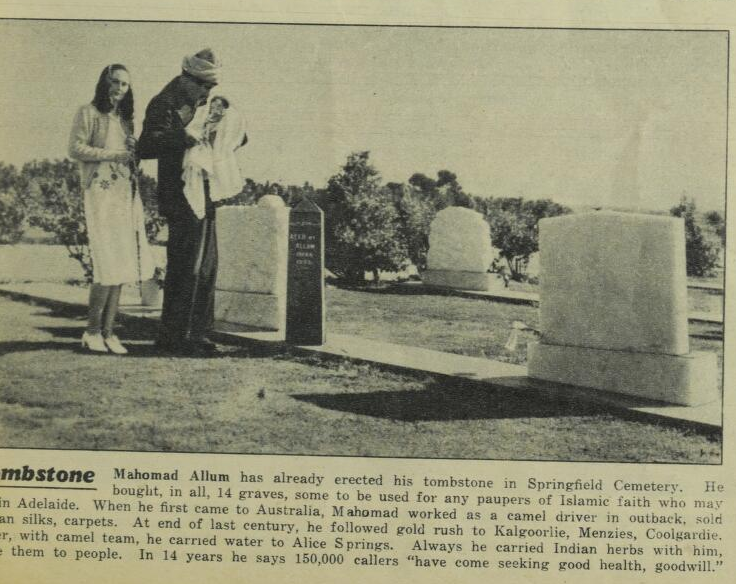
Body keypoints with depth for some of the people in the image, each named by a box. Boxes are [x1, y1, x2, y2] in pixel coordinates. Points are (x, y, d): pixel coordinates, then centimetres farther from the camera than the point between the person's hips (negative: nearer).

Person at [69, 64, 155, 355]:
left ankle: (108, 332, 6)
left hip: (127, 194, 7)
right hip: (101, 192, -7)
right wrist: (111, 155, -11)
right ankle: (92, 331, -2)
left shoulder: (125, 118, 22)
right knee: (109, 264, -13)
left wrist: (133, 151, 8)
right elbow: (75, 148, -7)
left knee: (122, 265, 2)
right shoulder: (88, 113, 1)